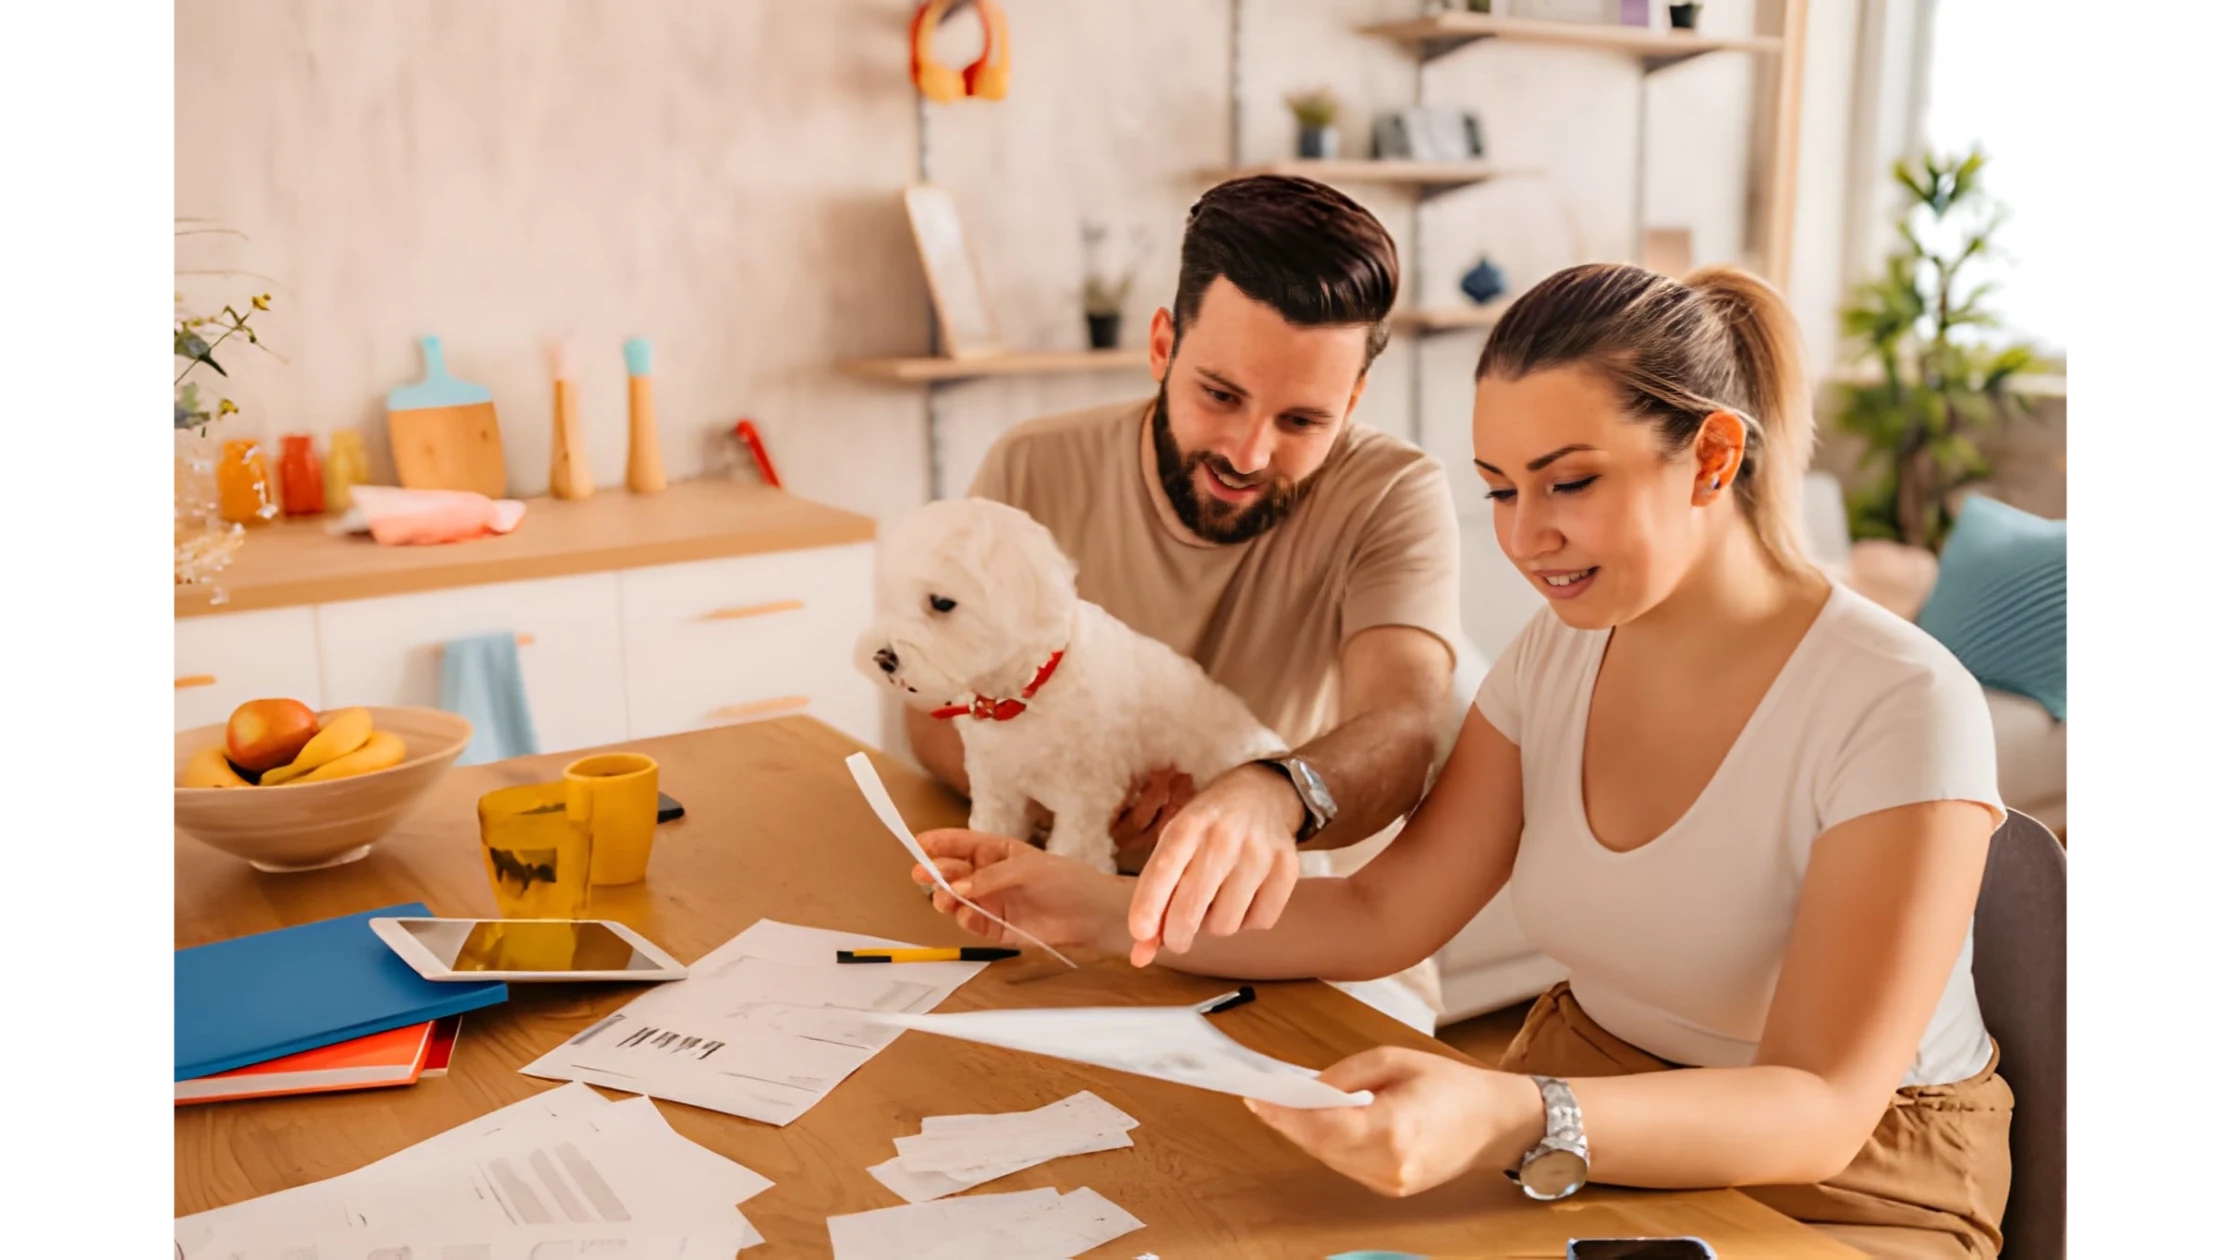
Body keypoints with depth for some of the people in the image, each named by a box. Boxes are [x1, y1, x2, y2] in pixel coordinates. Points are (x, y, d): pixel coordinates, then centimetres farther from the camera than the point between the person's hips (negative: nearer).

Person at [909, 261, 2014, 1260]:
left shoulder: (1900, 710, -21)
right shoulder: (1559, 655, -1)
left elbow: (1818, 1112, -26)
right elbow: (1382, 915, 0)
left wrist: (1510, 1122, -44)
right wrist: (1105, 911, -11)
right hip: (1589, 1119, 5)